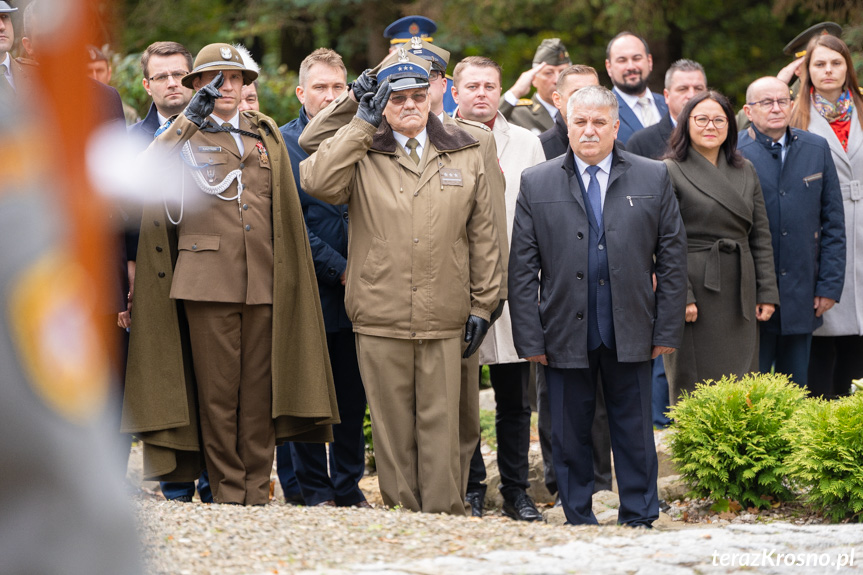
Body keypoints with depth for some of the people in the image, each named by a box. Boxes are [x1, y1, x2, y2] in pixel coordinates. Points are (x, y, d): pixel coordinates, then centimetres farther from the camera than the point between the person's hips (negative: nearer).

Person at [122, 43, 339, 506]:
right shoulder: (184, 135, 8)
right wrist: (190, 119, -17)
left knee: (259, 389, 1)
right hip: (208, 279, -3)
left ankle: (257, 489, 7)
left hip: (263, 280, 3)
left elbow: (286, 209, 20)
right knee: (217, 392, -3)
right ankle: (227, 490, 3)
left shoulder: (266, 135, 18)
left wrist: (286, 272, 14)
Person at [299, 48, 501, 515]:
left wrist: (482, 303, 9)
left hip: (444, 320, 1)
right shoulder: (362, 153, 5)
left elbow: (482, 234, 13)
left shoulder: (464, 154, 11)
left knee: (440, 424, 0)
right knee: (393, 428, 4)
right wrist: (361, 121, -9)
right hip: (380, 320, -1)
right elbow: (316, 182, -15)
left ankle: (444, 519, 4)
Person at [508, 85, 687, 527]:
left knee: (634, 432, 5)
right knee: (570, 436, 5)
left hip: (630, 335, 0)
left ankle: (638, 520, 14)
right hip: (566, 335, 0)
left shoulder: (653, 179, 5)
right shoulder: (536, 184, 4)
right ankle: (579, 523, 15)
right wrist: (530, 338, -4)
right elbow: (522, 269, 2)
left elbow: (672, 258, 5)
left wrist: (667, 330, 0)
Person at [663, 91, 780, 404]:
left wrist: (767, 291, 6)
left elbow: (761, 236, 13)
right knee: (695, 387, -3)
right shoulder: (670, 172, -3)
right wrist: (680, 296, -15)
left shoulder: (745, 171, 14)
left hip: (740, 293, 5)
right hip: (696, 289, -5)